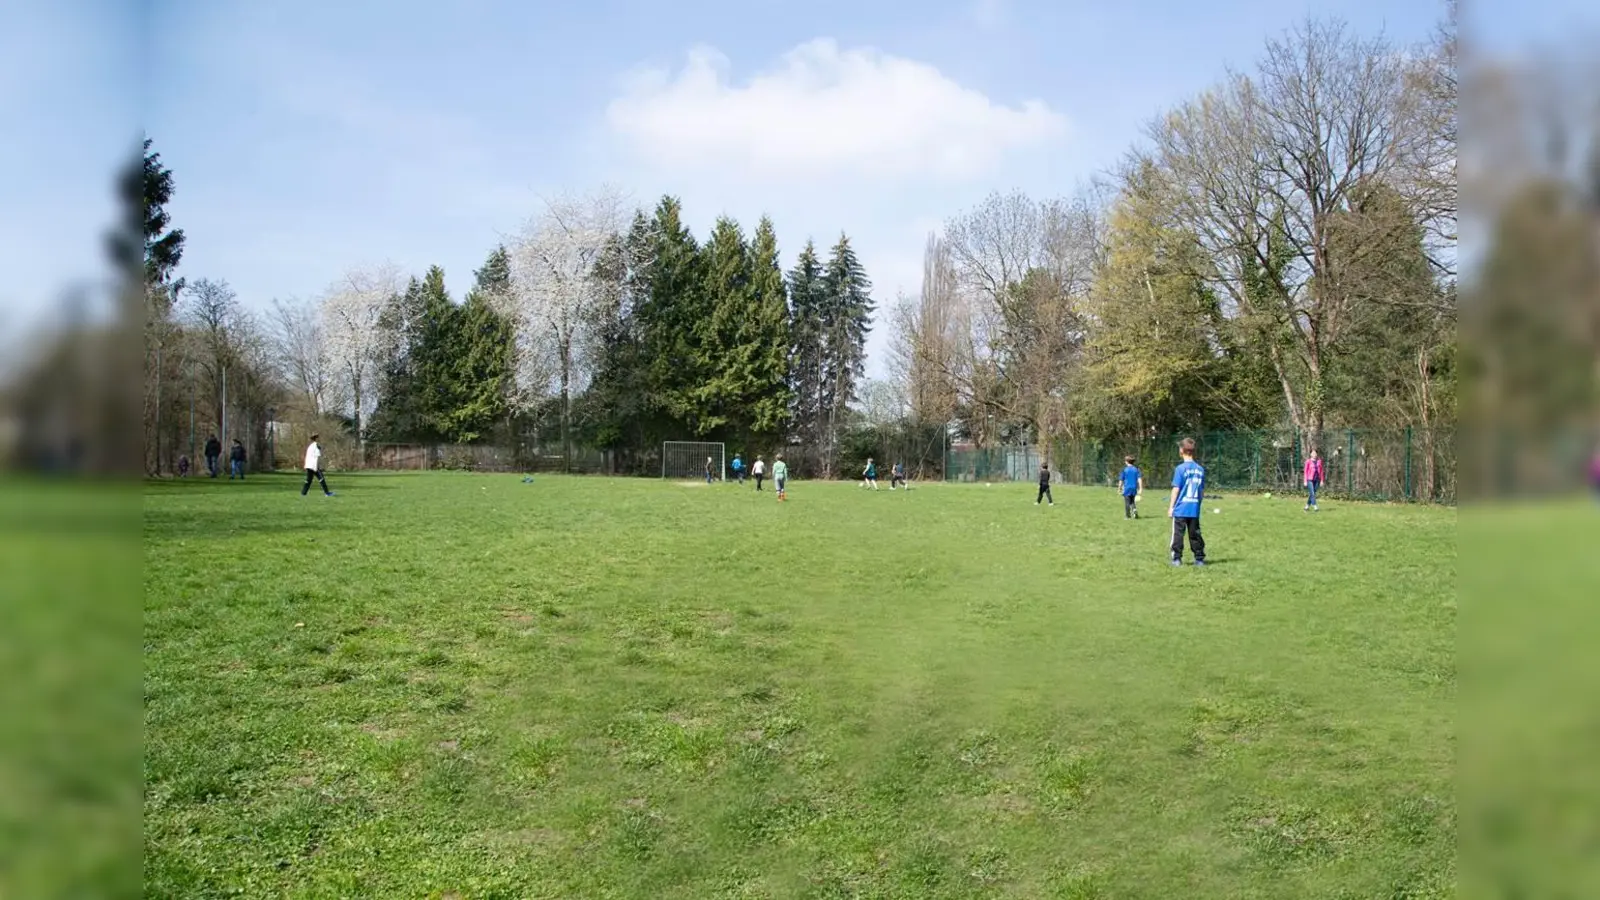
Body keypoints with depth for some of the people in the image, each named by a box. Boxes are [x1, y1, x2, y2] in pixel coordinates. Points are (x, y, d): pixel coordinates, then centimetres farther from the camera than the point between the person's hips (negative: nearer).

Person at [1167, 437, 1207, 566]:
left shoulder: (1180, 468, -10)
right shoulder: (1200, 469, 4)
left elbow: (1176, 489, -10)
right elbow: (1202, 491, 8)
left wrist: (1171, 506, -4)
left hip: (1180, 509, -4)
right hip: (1195, 510, 4)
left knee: (1178, 533, 3)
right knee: (1195, 534, 12)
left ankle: (1177, 558, 4)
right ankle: (1199, 558, 15)